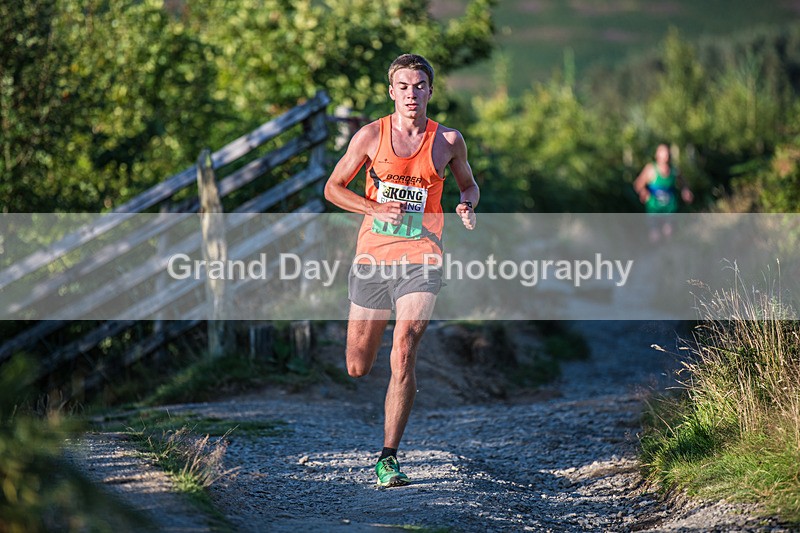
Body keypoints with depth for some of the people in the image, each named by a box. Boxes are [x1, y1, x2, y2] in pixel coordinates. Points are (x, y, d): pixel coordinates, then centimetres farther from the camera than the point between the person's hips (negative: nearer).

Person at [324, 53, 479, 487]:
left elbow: (469, 185, 22)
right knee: (357, 369, 6)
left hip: (420, 259, -1)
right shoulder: (371, 135, 2)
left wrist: (467, 205, -2)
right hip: (372, 256, 1)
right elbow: (333, 188, 7)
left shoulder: (448, 140, 5)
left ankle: (388, 458, -14)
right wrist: (375, 209, -9)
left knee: (403, 350, -19)